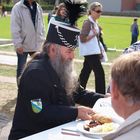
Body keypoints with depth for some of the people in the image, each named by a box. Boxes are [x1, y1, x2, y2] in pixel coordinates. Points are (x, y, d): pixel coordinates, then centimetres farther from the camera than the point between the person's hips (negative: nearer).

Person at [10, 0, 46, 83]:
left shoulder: (38, 7, 6)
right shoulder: (18, 8, -10)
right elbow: (15, 28, -13)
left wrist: (43, 40, 7)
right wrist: (18, 44, -17)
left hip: (37, 44, 5)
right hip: (23, 45, -5)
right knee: (21, 69, 8)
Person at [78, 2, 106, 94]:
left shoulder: (95, 23, 12)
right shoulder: (88, 23, -14)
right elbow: (82, 39, -19)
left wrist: (100, 52, 16)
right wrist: (93, 34, -20)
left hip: (95, 52, 9)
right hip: (91, 52, -9)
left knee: (85, 72, 14)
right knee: (100, 73, -7)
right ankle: (100, 94, -1)